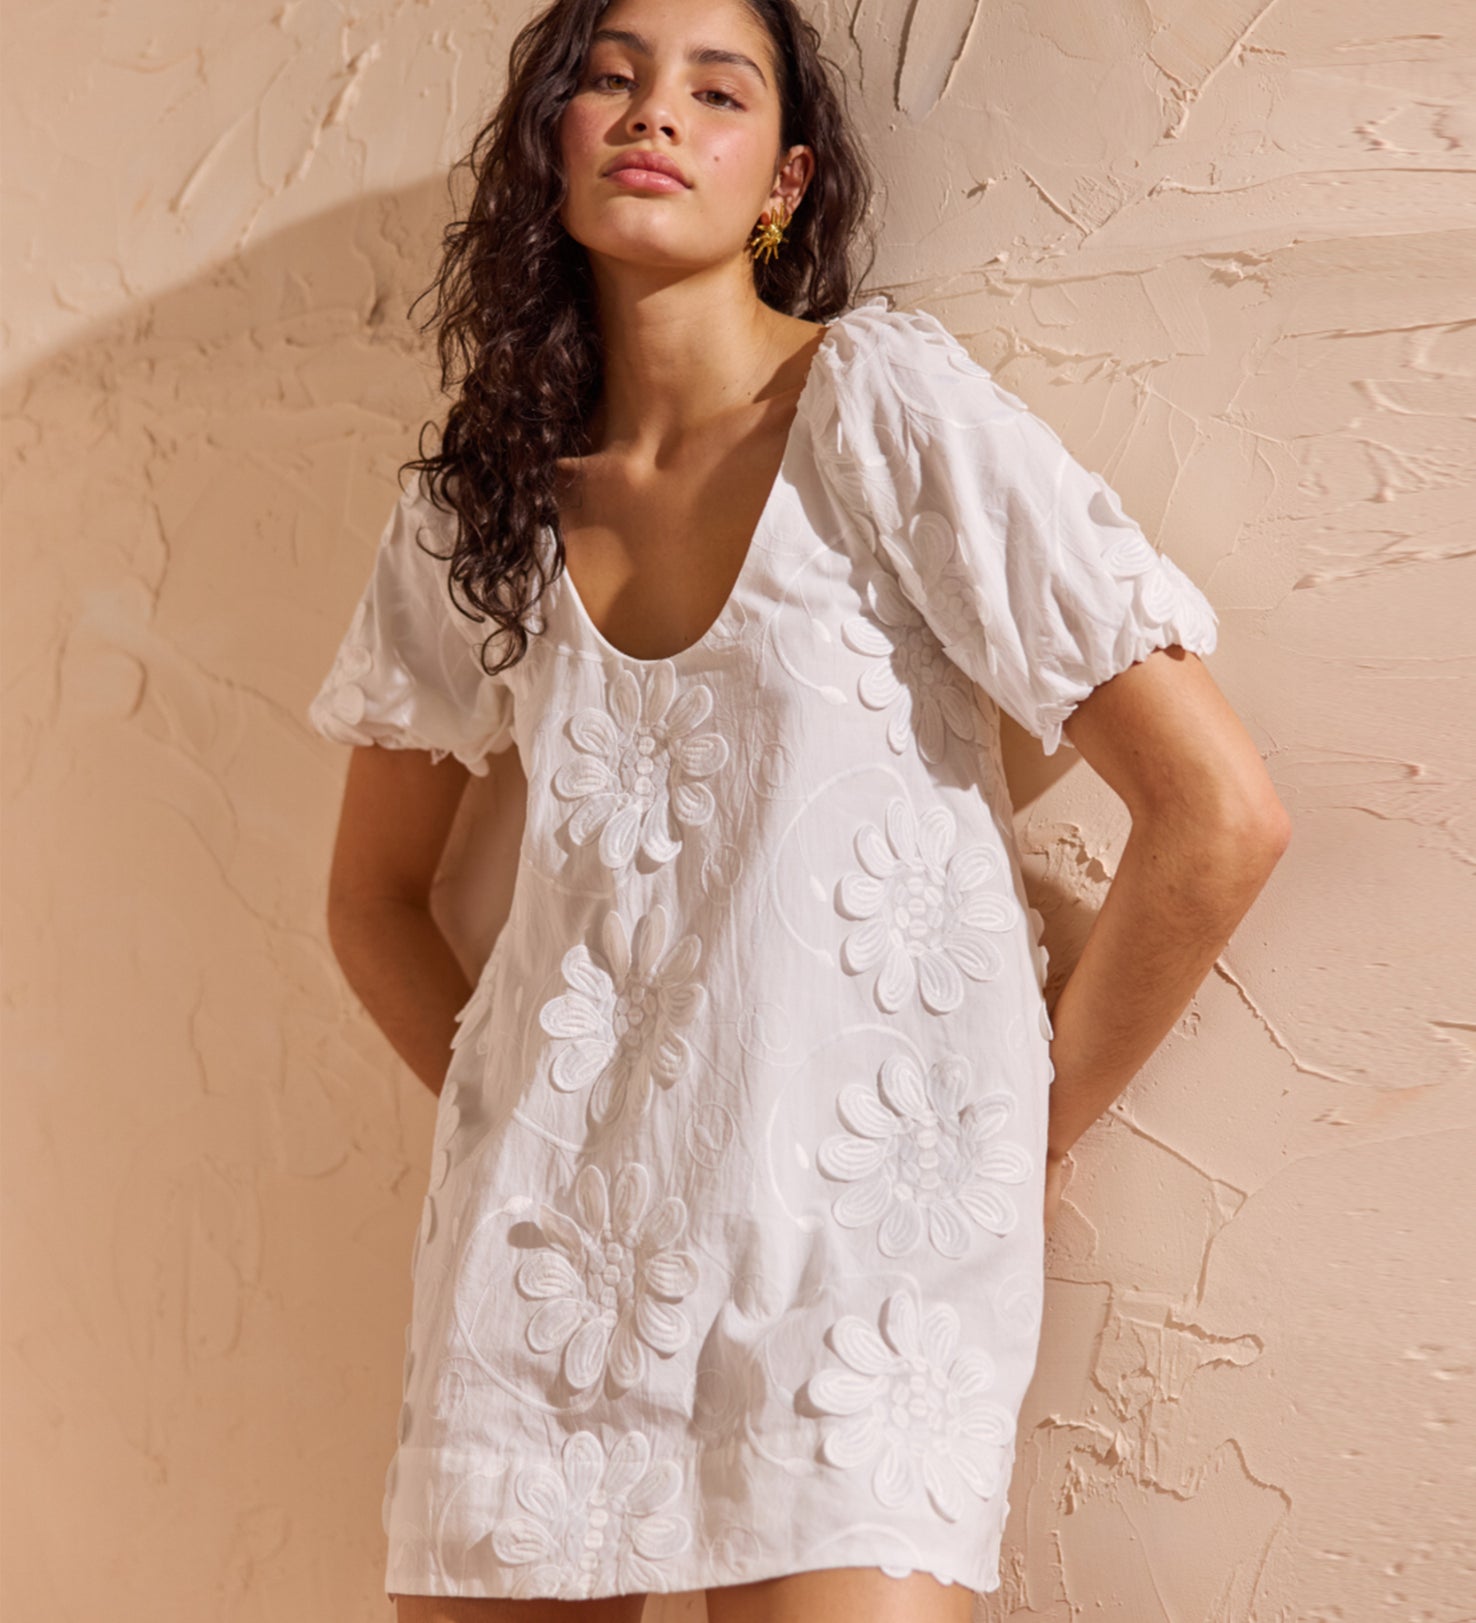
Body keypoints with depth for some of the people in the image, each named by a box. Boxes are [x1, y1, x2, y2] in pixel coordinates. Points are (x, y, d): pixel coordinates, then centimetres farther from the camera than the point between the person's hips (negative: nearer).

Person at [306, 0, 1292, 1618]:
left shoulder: (884, 403, -6)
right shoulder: (474, 505, 8)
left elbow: (1218, 813, -9)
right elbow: (373, 896, 20)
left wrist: (1037, 1119, 0)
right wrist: (509, 1106, 8)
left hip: (860, 1222, -4)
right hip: (547, 1235, 4)